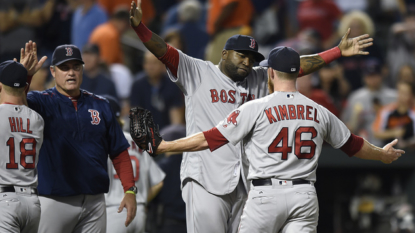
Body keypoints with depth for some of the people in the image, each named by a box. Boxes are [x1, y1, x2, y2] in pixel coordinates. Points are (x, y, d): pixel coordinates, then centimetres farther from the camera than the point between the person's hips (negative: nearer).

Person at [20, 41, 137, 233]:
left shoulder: (99, 105, 12)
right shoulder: (43, 102, 0)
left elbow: (119, 152, 12)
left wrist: (130, 190, 1)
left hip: (94, 201, 4)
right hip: (55, 201, -4)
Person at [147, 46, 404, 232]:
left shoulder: (256, 108, -3)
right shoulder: (319, 112, 10)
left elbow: (210, 139, -4)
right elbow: (352, 144, 23)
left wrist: (164, 146, 4)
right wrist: (382, 154, 43)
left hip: (267, 194, -4)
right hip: (306, 196, 4)